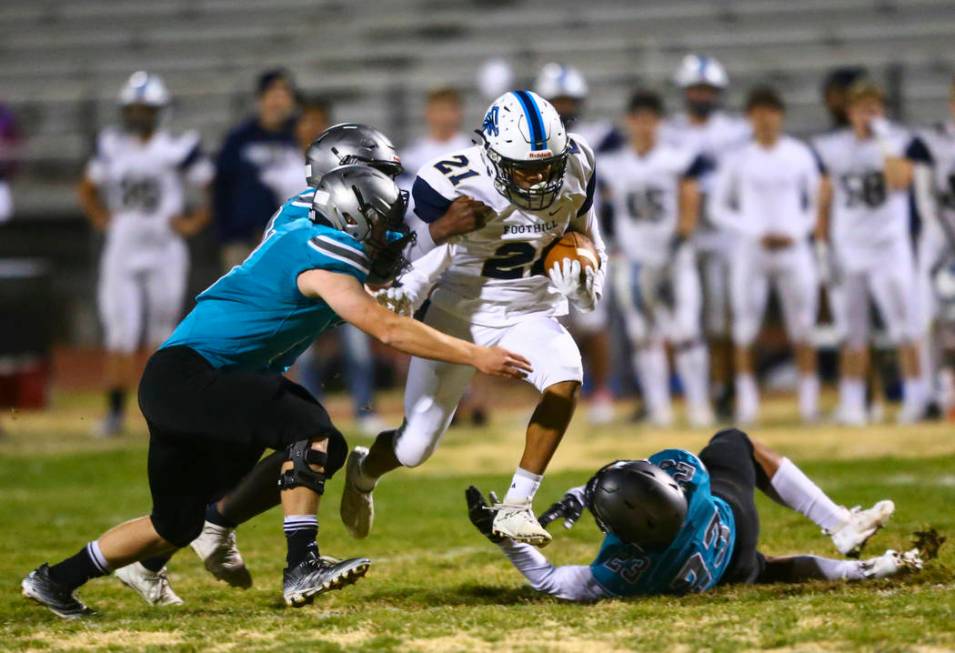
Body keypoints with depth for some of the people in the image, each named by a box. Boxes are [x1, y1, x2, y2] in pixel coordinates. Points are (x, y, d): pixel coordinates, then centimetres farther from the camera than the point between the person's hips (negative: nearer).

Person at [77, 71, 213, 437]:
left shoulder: (179, 149, -6)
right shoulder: (111, 147, 6)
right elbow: (87, 189, 22)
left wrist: (194, 222, -7)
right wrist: (100, 219, 8)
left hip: (164, 252, -3)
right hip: (121, 252, 3)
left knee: (163, 333, 3)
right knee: (120, 332, -1)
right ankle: (115, 410, 4)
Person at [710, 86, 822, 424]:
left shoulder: (800, 155, 3)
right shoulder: (737, 158, 1)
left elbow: (816, 203, 10)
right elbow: (719, 207, 4)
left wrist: (795, 232, -7)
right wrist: (755, 232, -7)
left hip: (793, 248, 1)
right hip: (751, 251, 0)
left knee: (802, 329, -1)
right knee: (746, 327, -3)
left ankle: (809, 399, 5)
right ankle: (746, 400, 3)